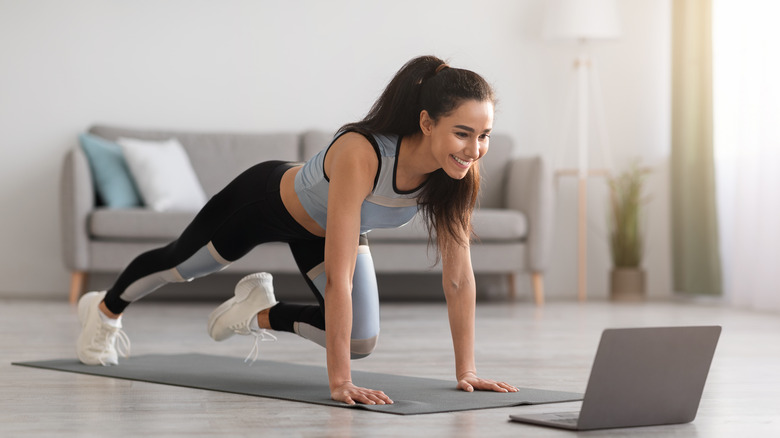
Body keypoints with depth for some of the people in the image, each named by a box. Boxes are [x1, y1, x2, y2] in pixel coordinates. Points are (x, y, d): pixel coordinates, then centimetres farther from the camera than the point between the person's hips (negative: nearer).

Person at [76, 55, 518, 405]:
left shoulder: (459, 170, -30)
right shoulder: (360, 154, -47)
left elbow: (459, 275, -22)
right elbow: (340, 278, -48)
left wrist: (466, 371, -22)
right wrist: (339, 381, -48)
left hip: (323, 226, 5)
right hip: (268, 197, -5)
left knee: (361, 343, 0)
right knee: (179, 262, 22)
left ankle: (261, 313, 26)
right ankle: (105, 309, 54)